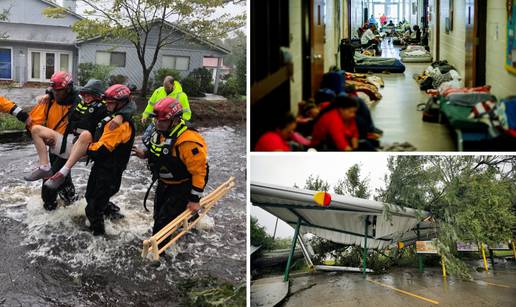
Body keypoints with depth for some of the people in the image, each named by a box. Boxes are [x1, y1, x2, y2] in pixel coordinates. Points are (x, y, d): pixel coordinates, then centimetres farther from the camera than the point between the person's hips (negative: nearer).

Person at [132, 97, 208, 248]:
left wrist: (195, 199, -24)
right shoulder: (160, 131, -6)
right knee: (158, 216, 24)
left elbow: (199, 171, -28)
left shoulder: (188, 142, -34)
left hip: (182, 187, -9)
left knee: (164, 220, -10)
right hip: (164, 183, 9)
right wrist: (145, 153, -2)